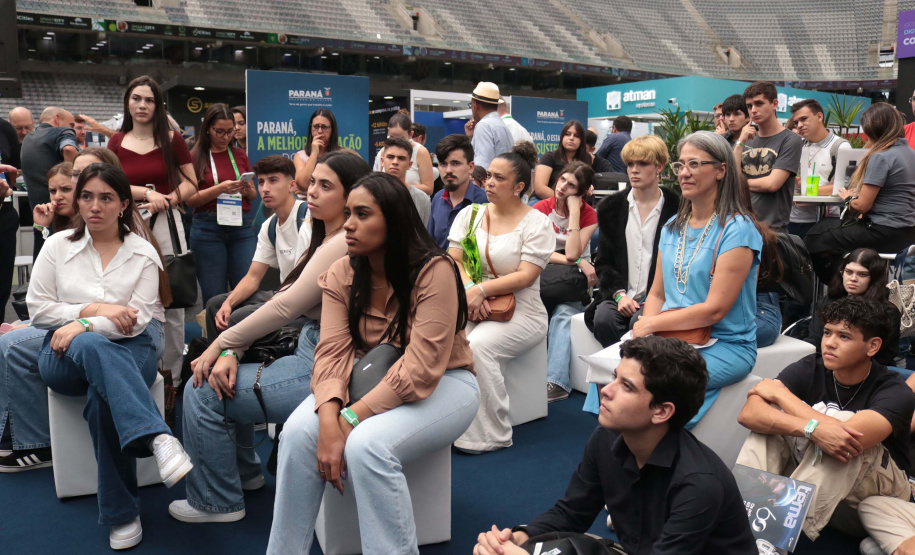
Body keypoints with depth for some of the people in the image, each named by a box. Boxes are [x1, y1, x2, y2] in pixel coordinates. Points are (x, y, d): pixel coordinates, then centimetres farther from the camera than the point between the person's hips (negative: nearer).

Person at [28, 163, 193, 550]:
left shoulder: (143, 253, 6)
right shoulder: (58, 245, 11)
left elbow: (137, 319, -4)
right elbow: (37, 308, 5)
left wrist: (85, 325, -18)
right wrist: (94, 309, -9)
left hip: (128, 351, -1)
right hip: (66, 354, 1)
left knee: (103, 392, -36)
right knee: (92, 347, -38)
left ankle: (122, 514, -28)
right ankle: (158, 438, -54)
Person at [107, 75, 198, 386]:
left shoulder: (172, 140, 3)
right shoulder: (116, 142, 8)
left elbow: (191, 185, 4)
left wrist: (165, 201, -12)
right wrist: (148, 193, -9)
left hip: (165, 224, -2)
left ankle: (172, 374, 12)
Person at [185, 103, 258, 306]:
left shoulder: (240, 155, 13)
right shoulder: (196, 157, 3)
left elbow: (253, 194, 18)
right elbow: (190, 199, -3)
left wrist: (247, 189, -5)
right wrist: (220, 188, -17)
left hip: (242, 226, 3)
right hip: (208, 227, -2)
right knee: (214, 296, 0)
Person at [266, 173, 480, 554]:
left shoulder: (433, 271, -22)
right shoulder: (341, 274, -5)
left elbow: (421, 369, -26)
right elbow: (332, 352, -14)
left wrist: (351, 419, -28)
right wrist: (329, 420, -31)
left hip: (443, 385, -5)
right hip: (370, 383, 5)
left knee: (366, 444, -32)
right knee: (299, 431, -20)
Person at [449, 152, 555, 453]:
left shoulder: (537, 223, -2)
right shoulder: (470, 214, 12)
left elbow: (526, 276, -12)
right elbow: (453, 261, 4)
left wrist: (481, 289, -22)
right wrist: (469, 289, -16)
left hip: (520, 312, -4)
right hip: (471, 306, 4)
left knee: (478, 346, -32)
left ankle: (492, 436, -17)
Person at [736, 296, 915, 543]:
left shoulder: (895, 392, -22)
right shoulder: (809, 369, -14)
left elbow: (849, 438, -40)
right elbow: (748, 414, -27)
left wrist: (779, 392, -26)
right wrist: (812, 428, -46)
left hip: (881, 487, -3)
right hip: (817, 475, 4)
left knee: (841, 422, -32)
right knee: (771, 415, -19)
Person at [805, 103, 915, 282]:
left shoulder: (881, 157, -18)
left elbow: (862, 205, -18)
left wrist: (848, 197, 3)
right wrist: (858, 193, 15)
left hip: (885, 234, -10)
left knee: (815, 237, 3)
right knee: (829, 224, 24)